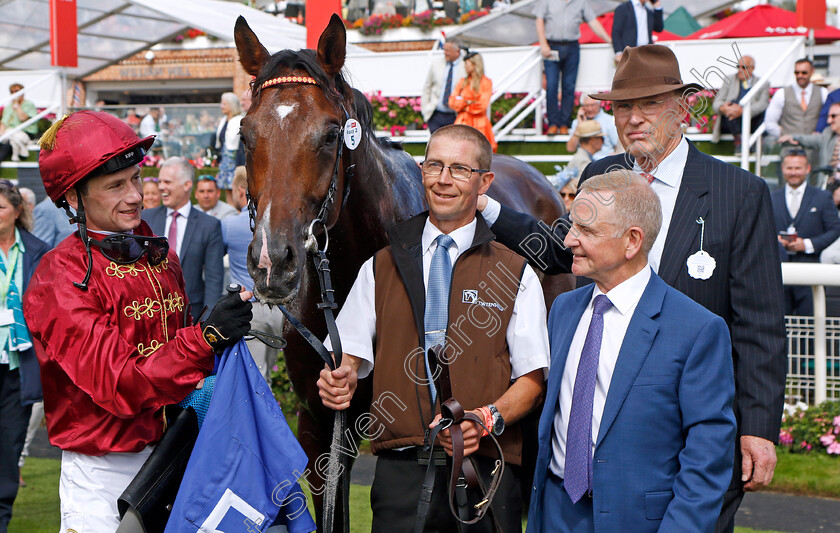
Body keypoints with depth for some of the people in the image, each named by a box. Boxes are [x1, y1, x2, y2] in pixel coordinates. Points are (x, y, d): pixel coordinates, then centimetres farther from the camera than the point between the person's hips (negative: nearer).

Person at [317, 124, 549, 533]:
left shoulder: (516, 274, 7)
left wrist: (488, 418, -15)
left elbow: (532, 377, 3)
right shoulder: (381, 267, 14)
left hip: (485, 468, -1)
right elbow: (351, 352, 13)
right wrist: (341, 376, -10)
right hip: (401, 470, 1)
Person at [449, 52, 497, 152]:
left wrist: (464, 106, 0)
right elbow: (452, 101, 8)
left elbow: (482, 105, -9)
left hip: (478, 124, -4)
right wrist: (466, 102, -7)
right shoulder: (462, 81, 14)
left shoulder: (486, 82, 0)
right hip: (463, 122, 4)